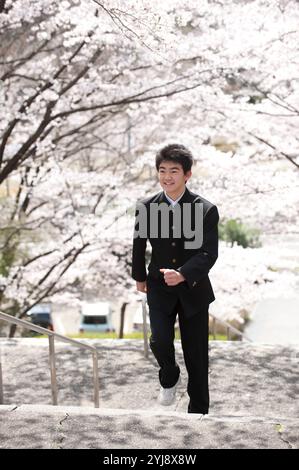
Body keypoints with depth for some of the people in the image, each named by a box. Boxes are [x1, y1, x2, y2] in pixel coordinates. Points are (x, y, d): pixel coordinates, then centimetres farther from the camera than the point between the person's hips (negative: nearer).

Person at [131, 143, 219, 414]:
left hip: (193, 290, -1)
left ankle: (198, 410, 24)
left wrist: (183, 274, -35)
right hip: (160, 289, 1)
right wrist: (139, 277, 21)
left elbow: (209, 253, -18)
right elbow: (139, 245, 10)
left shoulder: (206, 210, -13)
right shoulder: (146, 208, -6)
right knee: (160, 341, -18)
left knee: (196, 354, 6)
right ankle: (169, 378, 18)